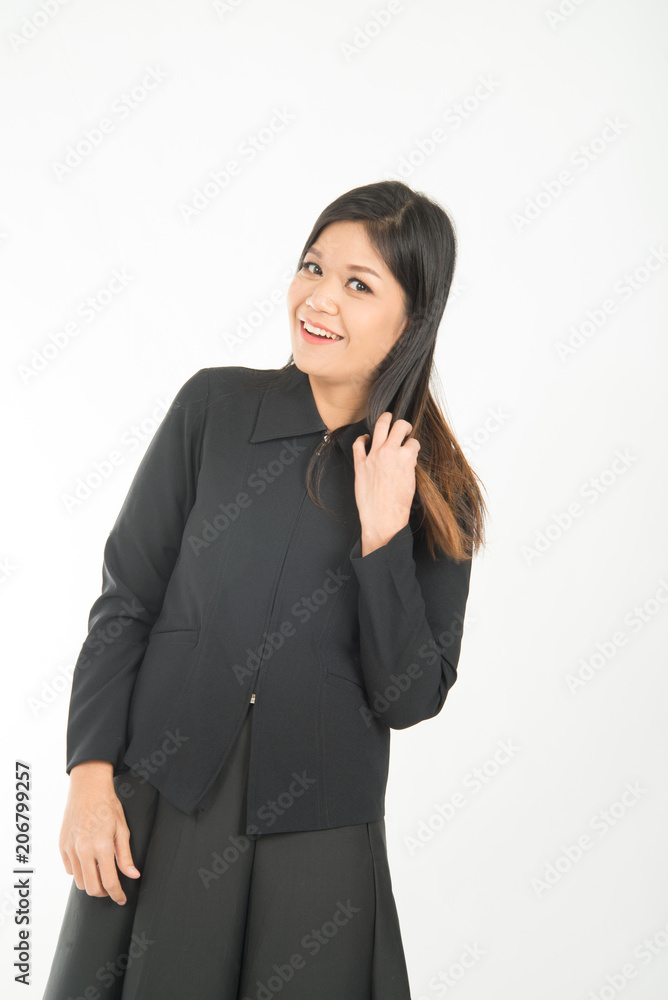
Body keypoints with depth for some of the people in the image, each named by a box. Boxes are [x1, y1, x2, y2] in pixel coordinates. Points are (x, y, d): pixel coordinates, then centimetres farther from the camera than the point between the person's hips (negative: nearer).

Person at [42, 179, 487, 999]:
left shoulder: (436, 492, -1)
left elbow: (411, 697, -4)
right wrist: (92, 775, -7)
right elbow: (125, 601, 0)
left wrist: (384, 536, -15)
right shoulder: (213, 407, -1)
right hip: (158, 812, 1)